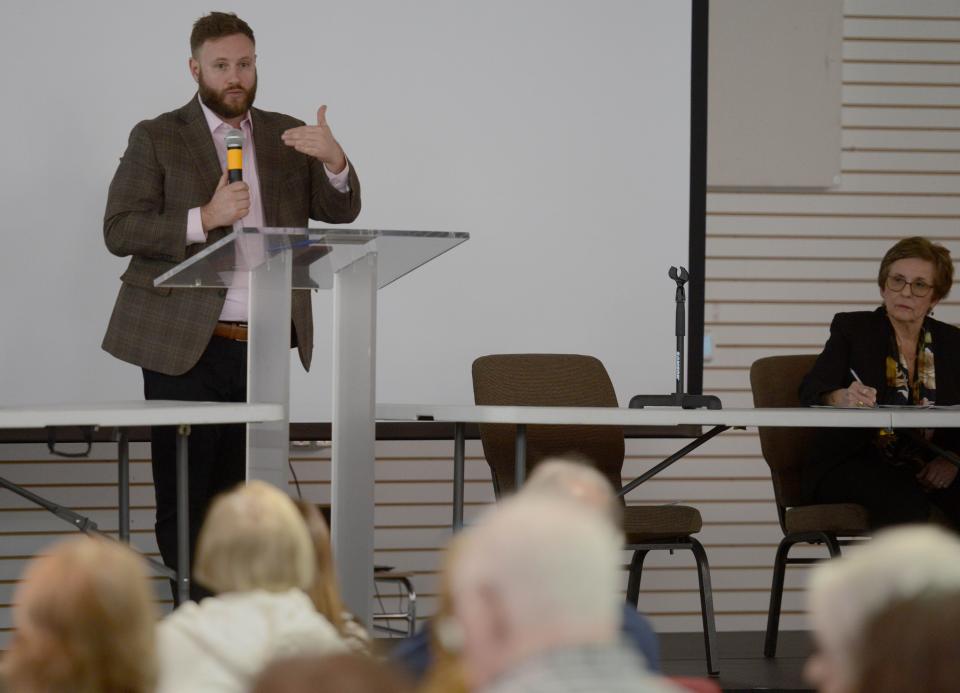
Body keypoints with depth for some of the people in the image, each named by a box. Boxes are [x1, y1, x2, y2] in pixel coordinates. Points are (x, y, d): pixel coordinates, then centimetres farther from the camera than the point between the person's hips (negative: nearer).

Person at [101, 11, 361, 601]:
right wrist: (203, 219, -19)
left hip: (263, 348, 3)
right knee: (183, 495, -3)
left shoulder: (286, 137, 13)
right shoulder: (157, 139, 3)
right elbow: (119, 231, -5)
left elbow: (341, 211, 6)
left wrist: (335, 161, -16)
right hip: (184, 346, -3)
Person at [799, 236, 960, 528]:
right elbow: (812, 389, -10)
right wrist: (841, 398, -35)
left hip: (925, 468, 3)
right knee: (906, 503, -35)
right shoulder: (851, 328, 5)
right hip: (852, 463, -3)